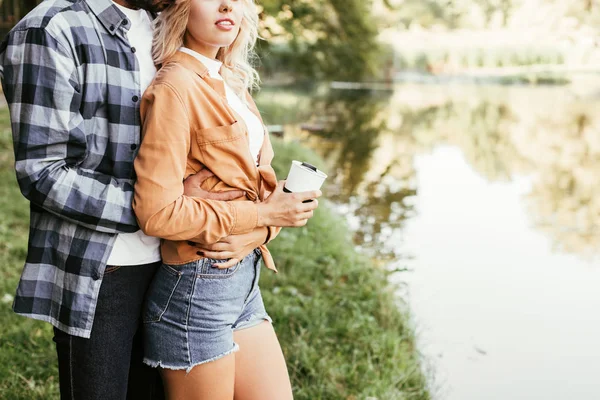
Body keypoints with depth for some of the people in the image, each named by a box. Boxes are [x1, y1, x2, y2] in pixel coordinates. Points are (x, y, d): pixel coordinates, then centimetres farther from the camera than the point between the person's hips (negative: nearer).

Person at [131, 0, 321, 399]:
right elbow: (156, 212, -22)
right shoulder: (176, 86, -16)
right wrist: (261, 214, -17)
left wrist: (280, 201, -5)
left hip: (243, 281, 8)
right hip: (195, 288, -8)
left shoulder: (231, 82, 10)